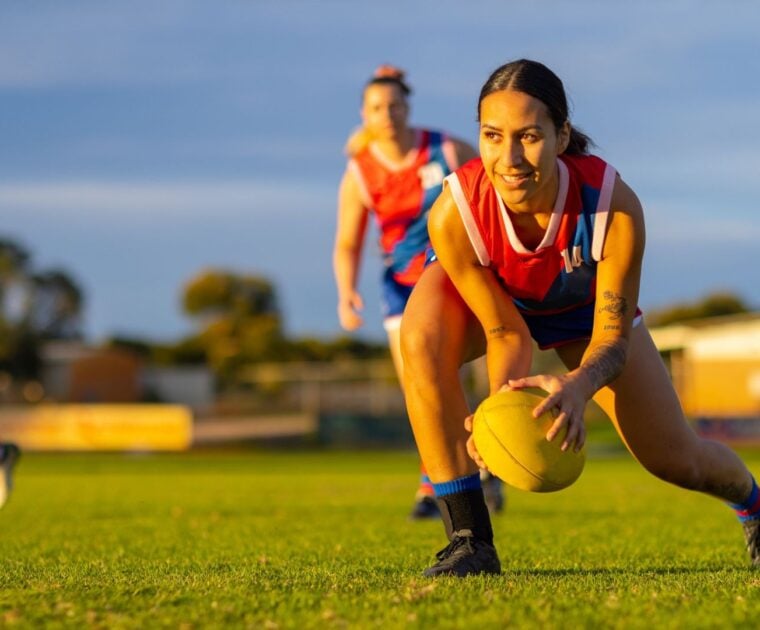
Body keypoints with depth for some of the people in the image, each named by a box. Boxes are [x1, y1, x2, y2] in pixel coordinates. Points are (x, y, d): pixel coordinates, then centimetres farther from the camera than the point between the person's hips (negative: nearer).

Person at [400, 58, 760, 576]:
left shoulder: (614, 204, -39)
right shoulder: (453, 213, -39)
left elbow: (611, 338, -30)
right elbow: (507, 334, -27)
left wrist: (577, 388, -53)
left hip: (584, 305, 1)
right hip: (484, 297, -1)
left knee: (674, 458, 3)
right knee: (422, 340, -37)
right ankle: (469, 539, -26)